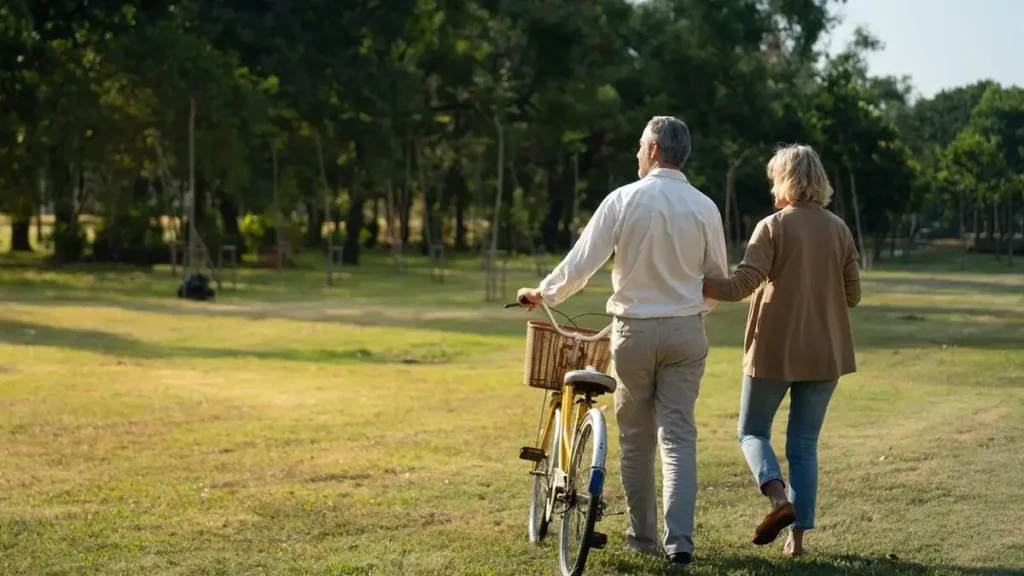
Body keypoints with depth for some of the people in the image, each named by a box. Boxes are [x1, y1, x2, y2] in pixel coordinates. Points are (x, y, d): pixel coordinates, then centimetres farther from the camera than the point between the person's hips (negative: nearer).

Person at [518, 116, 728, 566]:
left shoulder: (624, 200, -9)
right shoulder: (704, 207, -2)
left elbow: (580, 264, -8)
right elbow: (717, 277, 7)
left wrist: (544, 294, 9)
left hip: (634, 330, -1)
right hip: (686, 331, 1)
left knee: (636, 437, 12)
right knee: (678, 436, 3)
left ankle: (643, 534, 20)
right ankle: (679, 540, -7)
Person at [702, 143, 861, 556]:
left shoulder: (773, 227, -9)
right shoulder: (839, 229, 4)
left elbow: (741, 285, -17)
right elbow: (852, 295, 8)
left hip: (774, 350, -4)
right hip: (824, 353, 4)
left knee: (752, 431, 11)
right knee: (804, 444, 11)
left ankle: (779, 496, -15)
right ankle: (798, 534, 5)